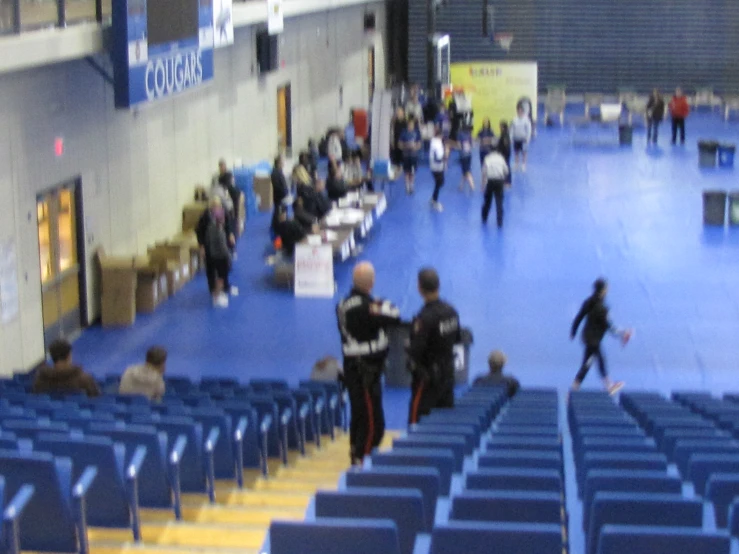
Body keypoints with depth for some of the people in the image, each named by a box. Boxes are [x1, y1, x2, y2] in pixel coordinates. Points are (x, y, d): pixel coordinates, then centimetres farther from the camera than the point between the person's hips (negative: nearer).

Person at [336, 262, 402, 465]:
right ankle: (361, 460, -2)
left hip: (353, 368, 10)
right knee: (373, 420, -4)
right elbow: (394, 318, -19)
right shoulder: (364, 306, -23)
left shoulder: (344, 304, 8)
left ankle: (356, 453, 33)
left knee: (359, 414, 21)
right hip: (366, 370, -10)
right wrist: (386, 306, -2)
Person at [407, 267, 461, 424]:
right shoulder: (451, 311, 0)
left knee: (417, 419, -3)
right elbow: (458, 338, 15)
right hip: (448, 373, 8)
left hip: (428, 377, -8)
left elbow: (416, 351, -22)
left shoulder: (424, 318, -22)